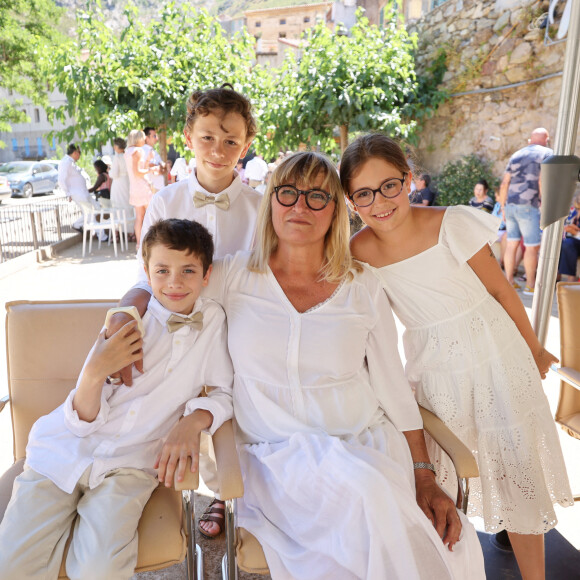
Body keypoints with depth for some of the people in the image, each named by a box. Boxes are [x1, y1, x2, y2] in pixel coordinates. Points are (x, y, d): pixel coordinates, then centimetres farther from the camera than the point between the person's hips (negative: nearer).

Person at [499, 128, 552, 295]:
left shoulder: (516, 155, 16)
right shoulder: (547, 153, 0)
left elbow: (504, 184, 12)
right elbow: (542, 182, -13)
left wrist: (503, 206, 17)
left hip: (510, 204, 6)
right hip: (528, 206, -6)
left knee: (512, 243, 10)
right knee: (533, 246, 2)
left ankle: (509, 281, 14)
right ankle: (530, 285, 8)